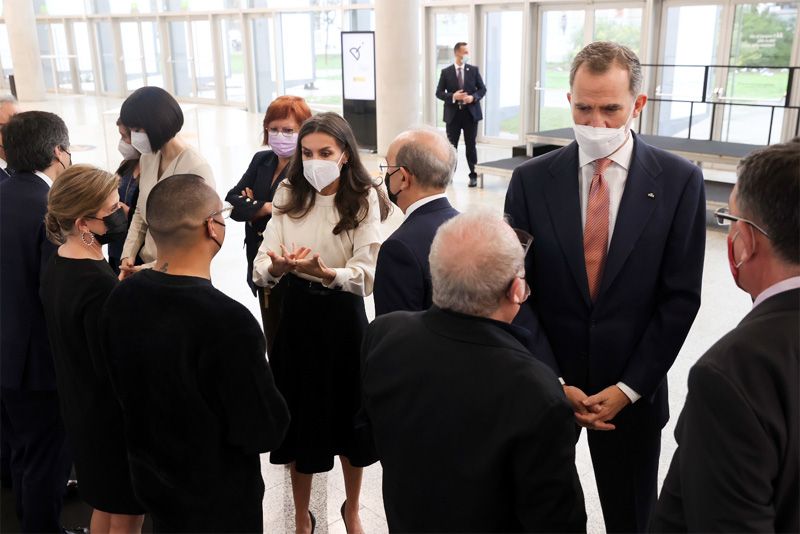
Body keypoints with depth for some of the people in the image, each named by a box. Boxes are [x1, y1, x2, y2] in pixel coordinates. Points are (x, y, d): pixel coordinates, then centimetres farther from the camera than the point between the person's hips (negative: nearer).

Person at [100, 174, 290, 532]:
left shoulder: (120, 299, -11)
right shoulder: (229, 321, -34)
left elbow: (123, 385, 4)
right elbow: (265, 432, -25)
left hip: (150, 481, 6)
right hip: (219, 500, -5)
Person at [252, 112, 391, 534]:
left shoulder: (364, 199, -10)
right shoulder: (288, 194, -1)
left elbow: (367, 275, -19)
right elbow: (261, 267, -9)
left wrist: (323, 272, -36)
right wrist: (276, 267, -31)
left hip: (343, 317, -2)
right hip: (297, 314, 2)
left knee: (349, 416, 13)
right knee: (298, 417, 12)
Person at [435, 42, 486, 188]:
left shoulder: (474, 70, 3)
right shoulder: (446, 72, 0)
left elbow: (482, 89, 6)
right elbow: (439, 92, 0)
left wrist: (473, 97, -14)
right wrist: (453, 96, -17)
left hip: (471, 112, 0)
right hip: (453, 113, 0)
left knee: (471, 145, 4)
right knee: (451, 145, 6)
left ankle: (473, 175, 10)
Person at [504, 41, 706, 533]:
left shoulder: (679, 180, -7)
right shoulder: (532, 180, -5)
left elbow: (680, 297, -7)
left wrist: (627, 388, -10)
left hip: (632, 390, 0)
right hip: (546, 383, 1)